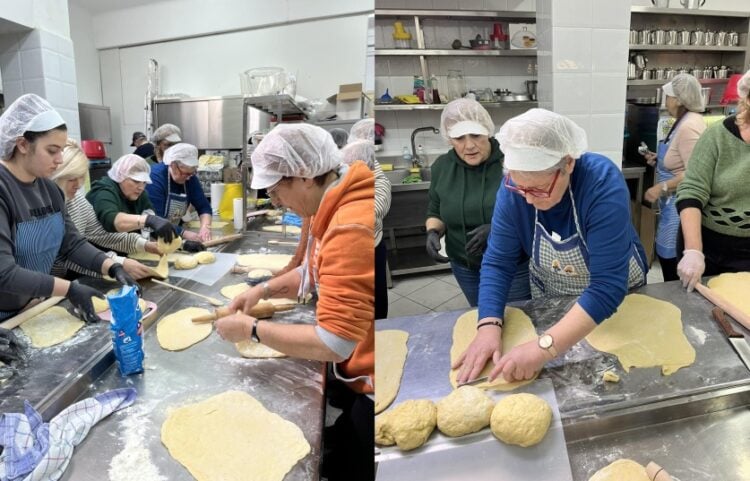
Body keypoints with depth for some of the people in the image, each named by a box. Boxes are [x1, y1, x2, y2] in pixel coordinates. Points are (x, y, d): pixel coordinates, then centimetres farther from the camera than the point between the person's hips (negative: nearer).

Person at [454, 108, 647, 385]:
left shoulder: (603, 183, -36)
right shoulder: (514, 187, -25)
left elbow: (608, 285, -40)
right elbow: (498, 261, -21)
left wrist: (545, 348, -49)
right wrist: (489, 326, -37)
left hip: (616, 299, -2)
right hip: (551, 301, 3)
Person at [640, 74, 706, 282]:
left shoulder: (688, 126, -22)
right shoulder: (685, 120, 10)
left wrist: (662, 187, -24)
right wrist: (659, 158, 12)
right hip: (674, 201, 11)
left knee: (670, 256, -2)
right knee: (667, 254, 18)